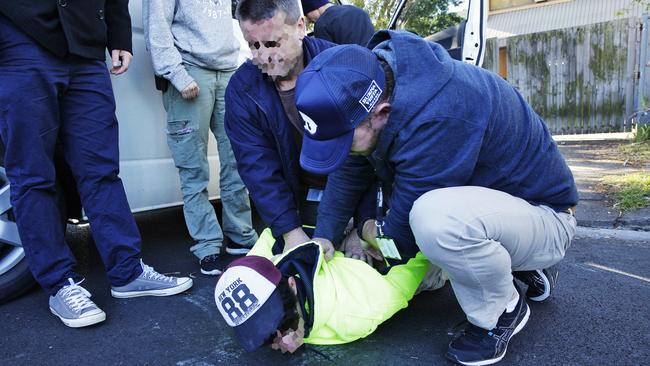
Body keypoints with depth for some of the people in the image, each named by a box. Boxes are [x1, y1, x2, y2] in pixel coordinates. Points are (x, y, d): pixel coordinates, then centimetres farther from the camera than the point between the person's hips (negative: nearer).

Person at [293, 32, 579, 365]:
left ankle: (502, 312, -5)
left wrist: (368, 232, -7)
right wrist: (323, 236, -4)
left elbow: (402, 239, -27)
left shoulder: (435, 118, -37)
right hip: (481, 198, 9)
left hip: (544, 215, -8)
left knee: (436, 219, -37)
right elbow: (350, 169, 2)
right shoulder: (369, 92, -11)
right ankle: (523, 263, 17)